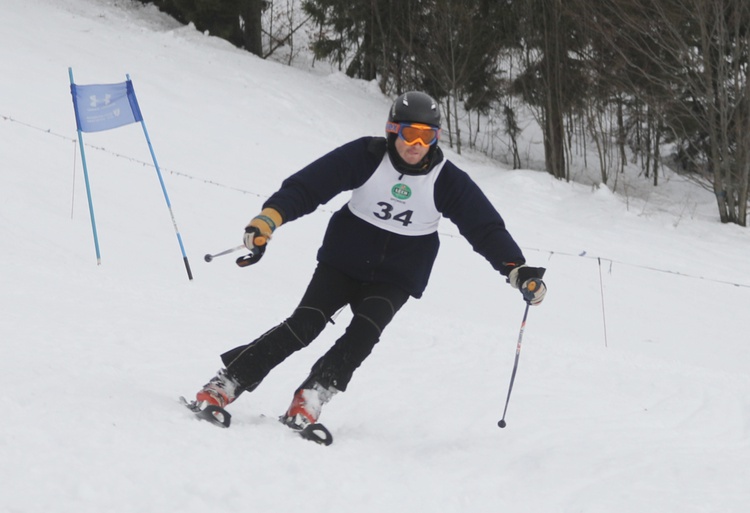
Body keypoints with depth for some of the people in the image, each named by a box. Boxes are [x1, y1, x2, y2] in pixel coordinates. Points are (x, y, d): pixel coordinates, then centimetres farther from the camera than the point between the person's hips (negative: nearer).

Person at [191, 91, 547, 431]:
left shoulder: (447, 181, -10)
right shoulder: (366, 157, -14)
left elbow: (486, 228, -8)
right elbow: (307, 186, -17)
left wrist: (517, 270, -21)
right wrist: (269, 218, -32)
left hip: (396, 278, 1)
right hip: (345, 260, -1)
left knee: (363, 333, -24)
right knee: (303, 326, -15)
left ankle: (312, 396, -18)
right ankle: (225, 383, -11)